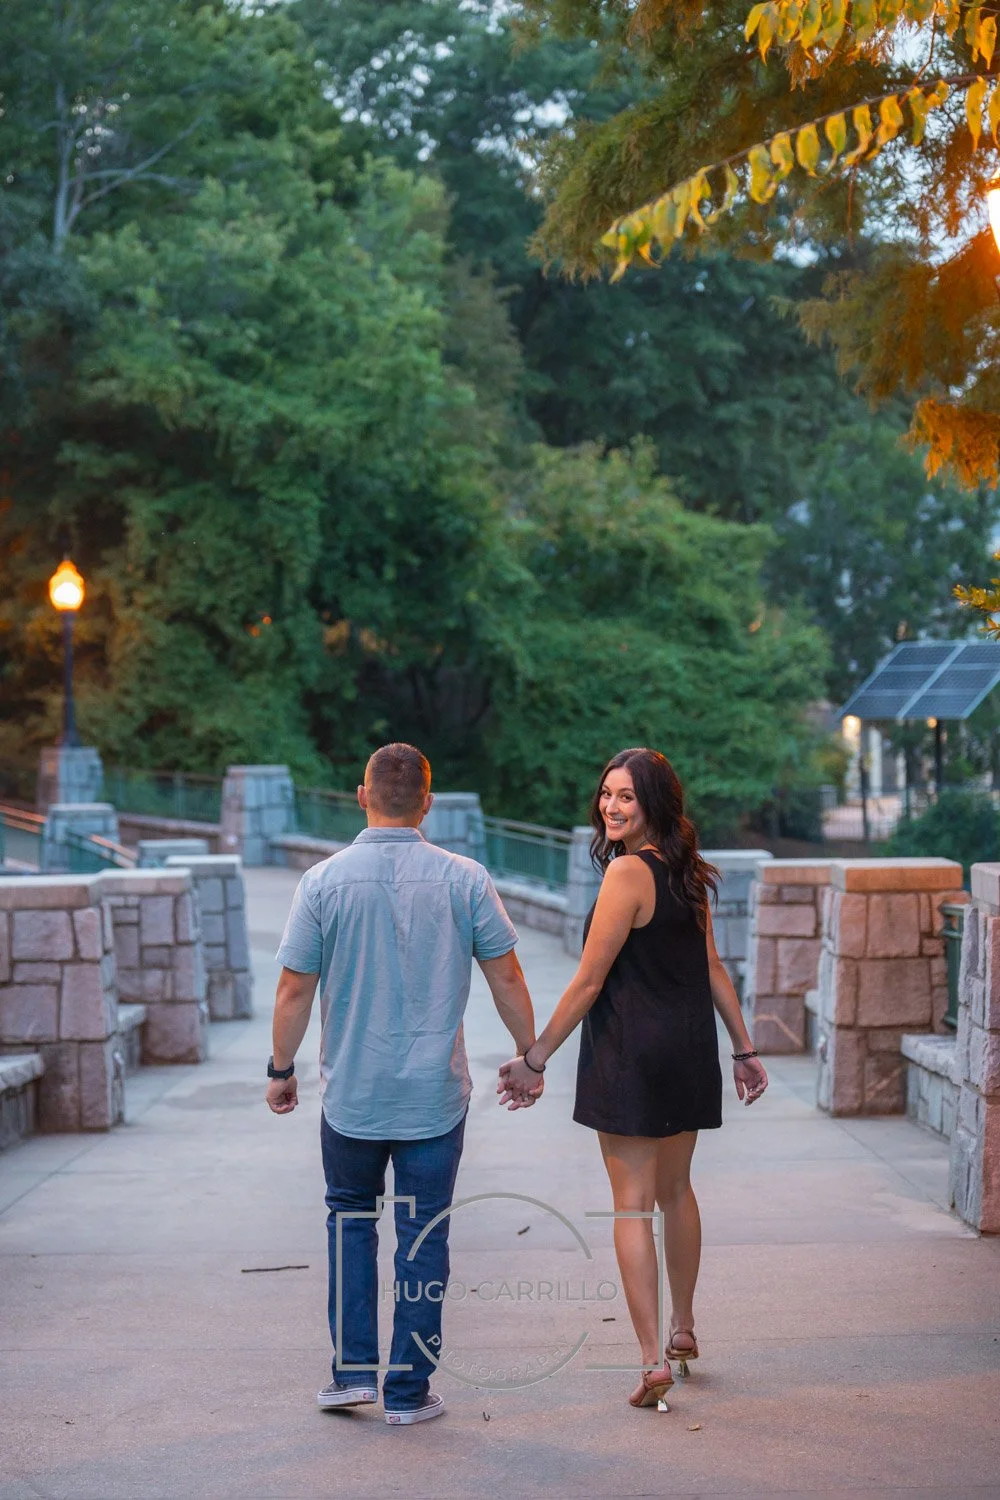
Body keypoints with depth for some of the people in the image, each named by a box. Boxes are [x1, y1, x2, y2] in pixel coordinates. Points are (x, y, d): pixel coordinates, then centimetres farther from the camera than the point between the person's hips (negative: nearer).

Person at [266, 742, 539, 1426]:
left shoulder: (325, 880, -8)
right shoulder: (464, 879, -6)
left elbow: (295, 991, -5)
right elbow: (507, 978, -1)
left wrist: (281, 1070, 8)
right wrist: (529, 1054, 12)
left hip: (352, 1094, 0)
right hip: (436, 1093, 0)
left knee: (350, 1216, 19)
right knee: (424, 1234, 8)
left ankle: (355, 1368, 14)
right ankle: (409, 1389, 12)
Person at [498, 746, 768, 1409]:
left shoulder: (628, 872, -16)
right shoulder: (686, 872, 8)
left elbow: (588, 983, -16)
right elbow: (712, 966, 14)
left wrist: (535, 1059, -10)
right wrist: (745, 1048, 19)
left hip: (631, 1056, -8)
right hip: (691, 1054, 8)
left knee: (633, 1205, -3)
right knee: (676, 1191, 22)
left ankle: (655, 1361, -5)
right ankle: (683, 1329, 36)